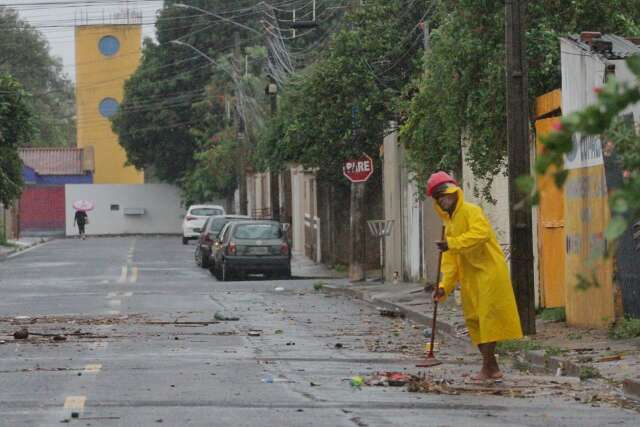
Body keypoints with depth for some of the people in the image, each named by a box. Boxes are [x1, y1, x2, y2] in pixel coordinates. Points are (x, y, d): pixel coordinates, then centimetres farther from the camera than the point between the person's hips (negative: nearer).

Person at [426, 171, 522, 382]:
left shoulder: (471, 211, -8)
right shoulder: (449, 224, 18)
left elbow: (481, 233, -28)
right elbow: (450, 260, 15)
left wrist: (452, 243, -29)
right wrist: (445, 286, 4)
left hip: (489, 271, -9)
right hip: (470, 277, 9)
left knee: (487, 317, -9)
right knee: (473, 319, 9)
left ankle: (488, 367, -7)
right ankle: (492, 367, 16)